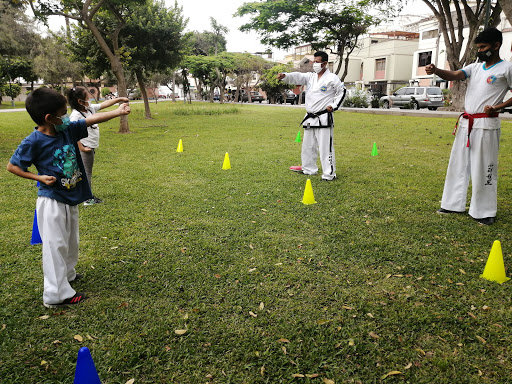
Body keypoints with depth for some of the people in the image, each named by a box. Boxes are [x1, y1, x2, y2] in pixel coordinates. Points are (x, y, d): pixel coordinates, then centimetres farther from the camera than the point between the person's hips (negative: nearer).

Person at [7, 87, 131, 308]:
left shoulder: (68, 130, -2)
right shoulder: (33, 142, -17)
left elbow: (92, 119, 0)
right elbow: (12, 166, -8)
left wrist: (118, 111, -4)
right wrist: (40, 177, -15)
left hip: (71, 198, 7)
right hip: (52, 201, -7)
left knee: (70, 242, 21)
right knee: (55, 245, -1)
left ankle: (67, 274, 41)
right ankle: (56, 294, 8)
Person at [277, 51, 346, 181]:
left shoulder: (332, 78, -5)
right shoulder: (310, 76, 11)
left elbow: (342, 91, 3)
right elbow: (297, 77, -4)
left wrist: (334, 106, -7)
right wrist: (284, 76, -22)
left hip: (323, 118, -7)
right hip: (310, 117, 7)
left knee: (325, 147, -8)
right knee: (308, 145, 17)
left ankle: (329, 174, -1)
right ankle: (309, 169, 32)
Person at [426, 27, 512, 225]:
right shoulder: (475, 67, 13)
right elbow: (454, 75, -4)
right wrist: (435, 71, -22)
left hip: (486, 124, -6)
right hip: (465, 123, 7)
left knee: (483, 169, -4)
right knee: (458, 164, 10)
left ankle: (484, 212, 6)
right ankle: (454, 204, 20)